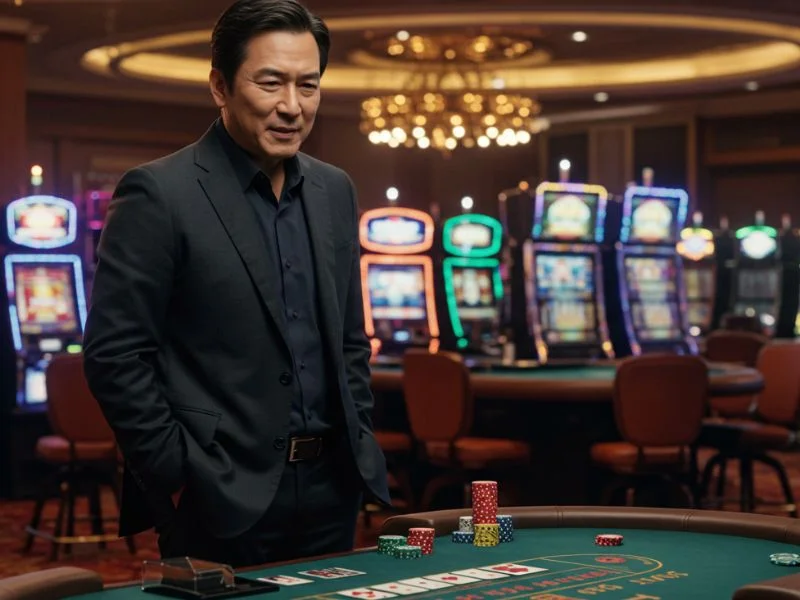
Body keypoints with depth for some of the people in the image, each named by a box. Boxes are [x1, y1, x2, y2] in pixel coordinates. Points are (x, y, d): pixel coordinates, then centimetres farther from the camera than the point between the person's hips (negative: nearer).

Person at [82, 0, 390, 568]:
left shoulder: (334, 190, 10)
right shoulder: (158, 194, -10)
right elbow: (113, 354, -12)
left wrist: (360, 448, 10)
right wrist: (178, 475, -13)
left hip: (330, 489, 6)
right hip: (222, 501, -6)